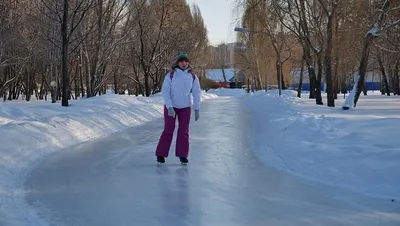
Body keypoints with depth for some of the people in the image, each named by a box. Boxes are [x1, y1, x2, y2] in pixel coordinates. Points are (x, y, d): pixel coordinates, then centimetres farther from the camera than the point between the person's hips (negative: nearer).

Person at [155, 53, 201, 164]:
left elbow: (196, 93, 2)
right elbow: (165, 92, -12)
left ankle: (182, 155, 10)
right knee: (168, 130, -4)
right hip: (170, 106, -2)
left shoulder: (193, 77, -3)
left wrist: (197, 109, -3)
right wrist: (170, 107, -21)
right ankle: (161, 154, 5)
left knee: (184, 131, 2)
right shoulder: (170, 75, -10)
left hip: (185, 108, 2)